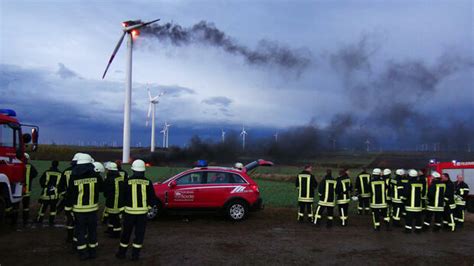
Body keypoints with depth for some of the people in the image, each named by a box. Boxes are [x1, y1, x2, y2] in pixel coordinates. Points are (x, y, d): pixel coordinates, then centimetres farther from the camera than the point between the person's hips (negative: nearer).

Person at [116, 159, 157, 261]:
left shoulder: (128, 181, -8)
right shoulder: (148, 182, -5)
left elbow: (123, 196, -3)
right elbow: (152, 198, -1)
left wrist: (124, 205, 14)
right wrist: (149, 205, 16)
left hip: (129, 211, 0)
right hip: (142, 212, 0)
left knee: (126, 233, 14)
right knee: (139, 233, 10)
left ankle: (122, 252, 23)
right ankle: (135, 254, 13)